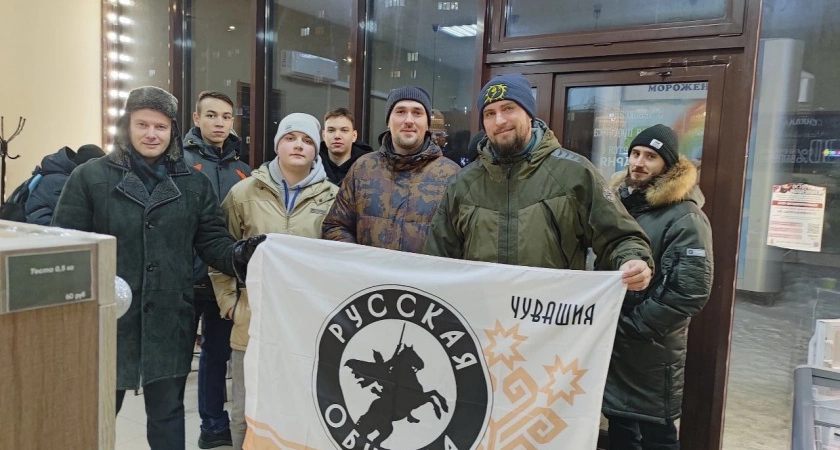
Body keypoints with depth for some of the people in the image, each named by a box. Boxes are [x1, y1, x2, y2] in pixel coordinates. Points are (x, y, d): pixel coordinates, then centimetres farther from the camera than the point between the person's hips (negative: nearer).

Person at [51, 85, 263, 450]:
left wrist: (240, 255, -20)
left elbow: (212, 241, 2)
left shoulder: (194, 183, 5)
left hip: (169, 318, 2)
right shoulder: (89, 177, -2)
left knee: (168, 411, 16)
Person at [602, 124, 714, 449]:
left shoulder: (684, 217, -13)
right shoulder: (620, 202, 9)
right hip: (610, 344, 7)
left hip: (652, 351, -6)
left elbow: (691, 292, -20)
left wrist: (631, 326, -16)